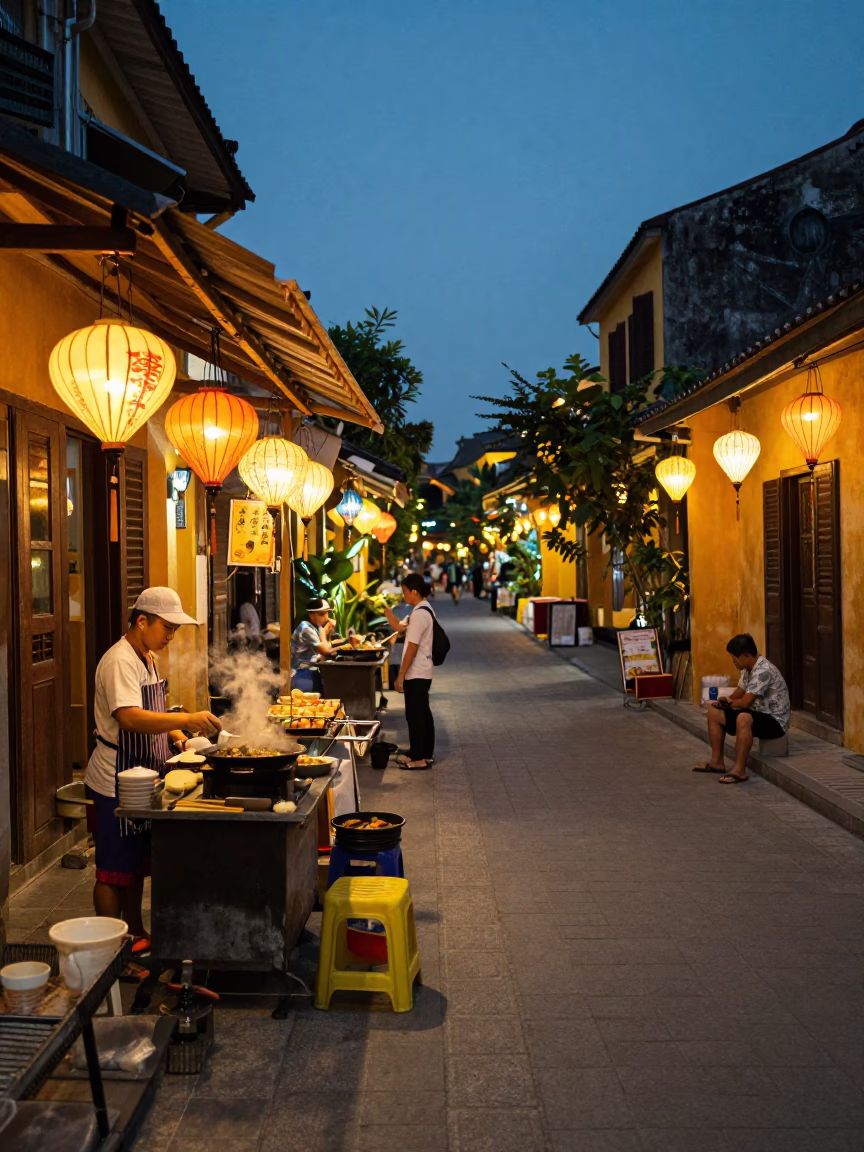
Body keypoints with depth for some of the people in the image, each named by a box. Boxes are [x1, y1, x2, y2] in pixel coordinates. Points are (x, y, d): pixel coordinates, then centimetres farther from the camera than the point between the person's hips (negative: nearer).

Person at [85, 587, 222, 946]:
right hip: (115, 784, -10)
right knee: (114, 871, 1)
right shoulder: (119, 661, -20)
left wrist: (173, 732, 7)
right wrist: (187, 719, -39)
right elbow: (131, 718, -33)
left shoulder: (146, 658, 12)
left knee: (136, 864, 19)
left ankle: (136, 936, 31)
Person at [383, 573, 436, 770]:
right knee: (423, 713, 15)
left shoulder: (419, 614, -21)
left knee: (414, 715, -2)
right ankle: (426, 754, 23)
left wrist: (400, 676, -18)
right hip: (422, 672, 10)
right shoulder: (424, 610, 11)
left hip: (416, 674, -10)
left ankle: (418, 758, 5)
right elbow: (400, 626, 21)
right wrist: (385, 610, 11)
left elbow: (412, 649, -22)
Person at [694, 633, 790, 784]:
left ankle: (739, 770, -35)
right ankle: (717, 762, 7)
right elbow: (738, 694, 19)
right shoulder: (748, 669, 6)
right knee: (714, 712, 7)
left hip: (775, 721, -10)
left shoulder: (763, 671, -24)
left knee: (743, 718, -40)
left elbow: (745, 702, -25)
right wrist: (726, 701, -1)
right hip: (758, 715, 10)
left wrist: (730, 702, -4)